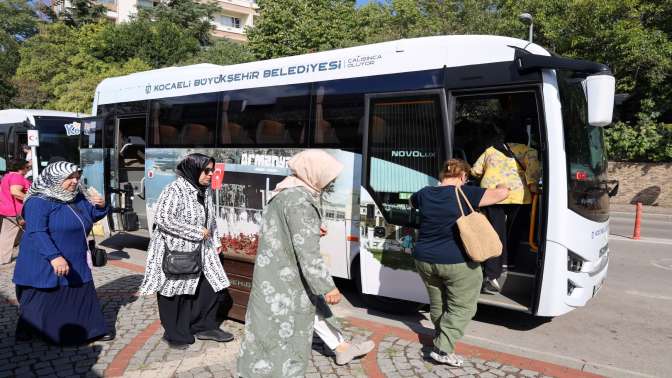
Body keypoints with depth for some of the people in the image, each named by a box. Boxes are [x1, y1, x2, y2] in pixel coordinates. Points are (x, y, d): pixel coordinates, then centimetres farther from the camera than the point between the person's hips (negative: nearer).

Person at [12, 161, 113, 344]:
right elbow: (36, 233, -26)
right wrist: (54, 256, -35)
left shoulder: (78, 198, 6)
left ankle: (93, 328, 24)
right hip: (44, 264, -7)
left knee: (82, 295, 13)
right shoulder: (39, 202, -18)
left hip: (76, 263, 7)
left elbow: (91, 217, 18)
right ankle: (25, 329, 29)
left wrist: (100, 206, -5)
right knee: (40, 299, 7)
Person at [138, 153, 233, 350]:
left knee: (212, 286, 6)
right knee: (174, 293, 6)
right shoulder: (174, 190, -18)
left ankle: (205, 327, 25)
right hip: (174, 252, -8)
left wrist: (216, 241, 17)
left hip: (201, 251, 8)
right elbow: (162, 219, -27)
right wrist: (197, 232, -23)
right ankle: (175, 335, 25)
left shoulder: (206, 190, 8)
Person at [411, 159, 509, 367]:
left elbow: (412, 200, 27)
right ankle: (442, 350, 1)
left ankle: (440, 338, 40)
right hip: (458, 263, -5)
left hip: (424, 260, 6)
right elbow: (502, 193, -10)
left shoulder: (425, 194, 4)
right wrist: (501, 185, 13)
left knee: (437, 304, 23)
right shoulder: (466, 194, -11)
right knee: (461, 308, 7)